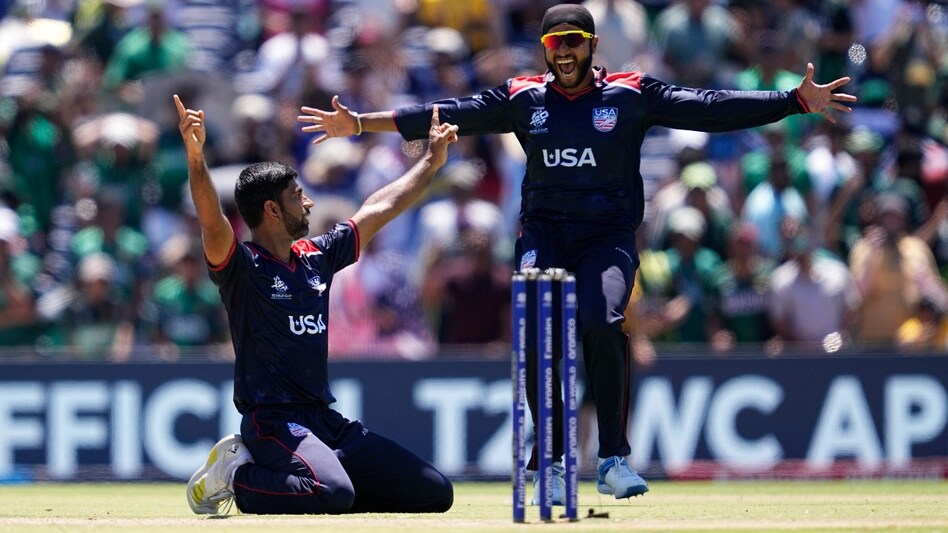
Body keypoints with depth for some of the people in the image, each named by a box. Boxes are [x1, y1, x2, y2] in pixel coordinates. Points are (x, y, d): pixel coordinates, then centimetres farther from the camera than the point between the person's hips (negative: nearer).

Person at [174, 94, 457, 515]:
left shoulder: (316, 257, 16)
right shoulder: (242, 265, -5)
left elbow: (378, 210, 28)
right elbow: (213, 223, -26)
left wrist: (431, 161, 34)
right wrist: (195, 157, -41)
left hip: (329, 423, 8)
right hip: (273, 423, -8)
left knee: (435, 493, 1)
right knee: (335, 493, -36)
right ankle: (236, 476, -6)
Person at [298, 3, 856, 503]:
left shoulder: (632, 94, 3)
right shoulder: (523, 97, 9)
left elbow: (711, 108, -3)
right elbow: (453, 114, 6)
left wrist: (798, 101, -13)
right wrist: (360, 123, 0)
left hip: (609, 235, -2)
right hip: (544, 233, 2)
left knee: (601, 324, -27)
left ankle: (614, 458, -14)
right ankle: (550, 464, -7)